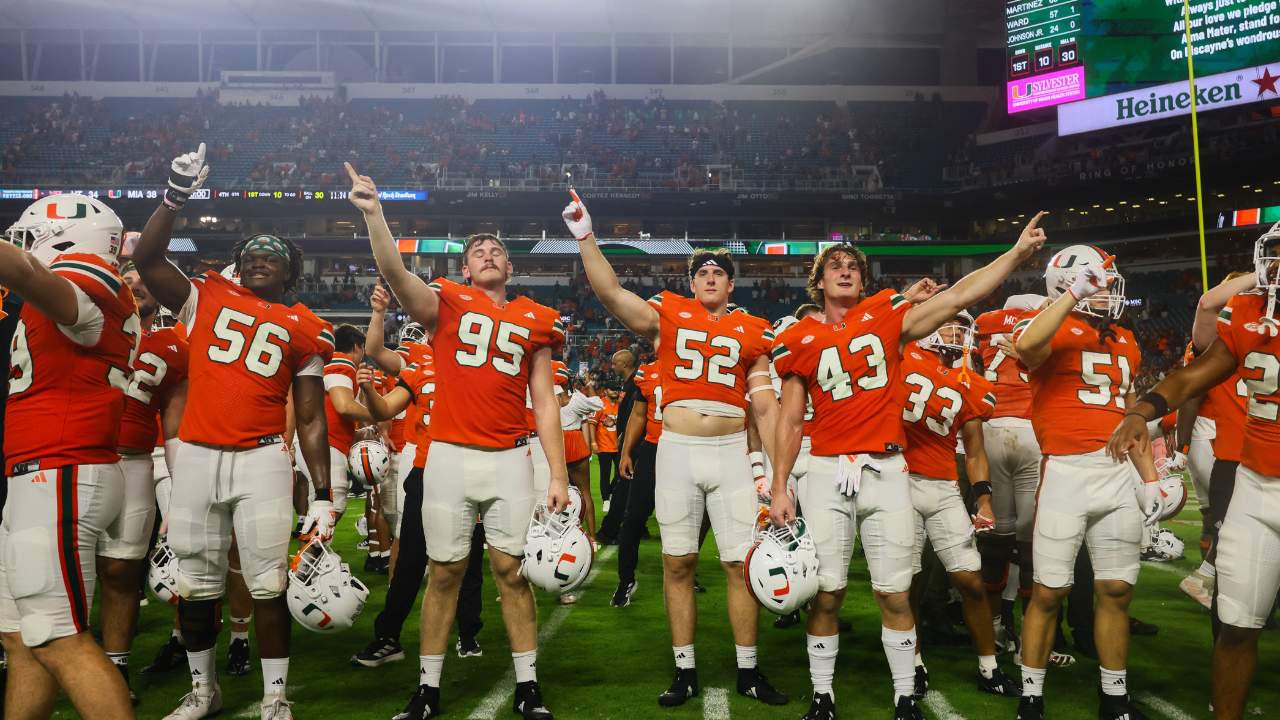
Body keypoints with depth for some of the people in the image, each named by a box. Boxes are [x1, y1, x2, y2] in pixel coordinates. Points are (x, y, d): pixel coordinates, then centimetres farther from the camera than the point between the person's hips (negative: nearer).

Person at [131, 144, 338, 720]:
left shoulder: (303, 330, 8)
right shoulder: (205, 299, 11)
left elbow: (311, 419, 7)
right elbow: (147, 259, 0)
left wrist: (322, 495, 2)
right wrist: (175, 197, -10)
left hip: (262, 460, -1)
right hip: (196, 456, 2)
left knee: (267, 583, -1)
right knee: (197, 583, 10)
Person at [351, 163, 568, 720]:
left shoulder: (534, 320, 10)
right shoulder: (446, 303, 6)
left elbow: (544, 402, 8)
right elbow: (396, 273, -13)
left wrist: (559, 475, 3)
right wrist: (373, 214, -27)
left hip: (510, 460, 1)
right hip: (449, 457, -1)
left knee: (512, 570, 5)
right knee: (445, 571, 6)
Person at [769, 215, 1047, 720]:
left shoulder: (888, 317, 6)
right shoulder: (800, 341, 6)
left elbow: (959, 296, 1)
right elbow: (790, 421, 7)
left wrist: (1019, 251, -6)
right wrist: (779, 489, 3)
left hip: (887, 473, 0)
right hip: (827, 475, 0)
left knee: (895, 594, 5)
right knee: (826, 594, 4)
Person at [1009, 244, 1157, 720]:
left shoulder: (1124, 343, 19)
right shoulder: (1052, 328, -3)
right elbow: (1026, 346, -29)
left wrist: (1151, 479, 21)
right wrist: (1074, 293, -19)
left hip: (1118, 476, 6)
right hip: (1066, 472, -6)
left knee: (1116, 590, 9)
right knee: (1049, 592, -3)